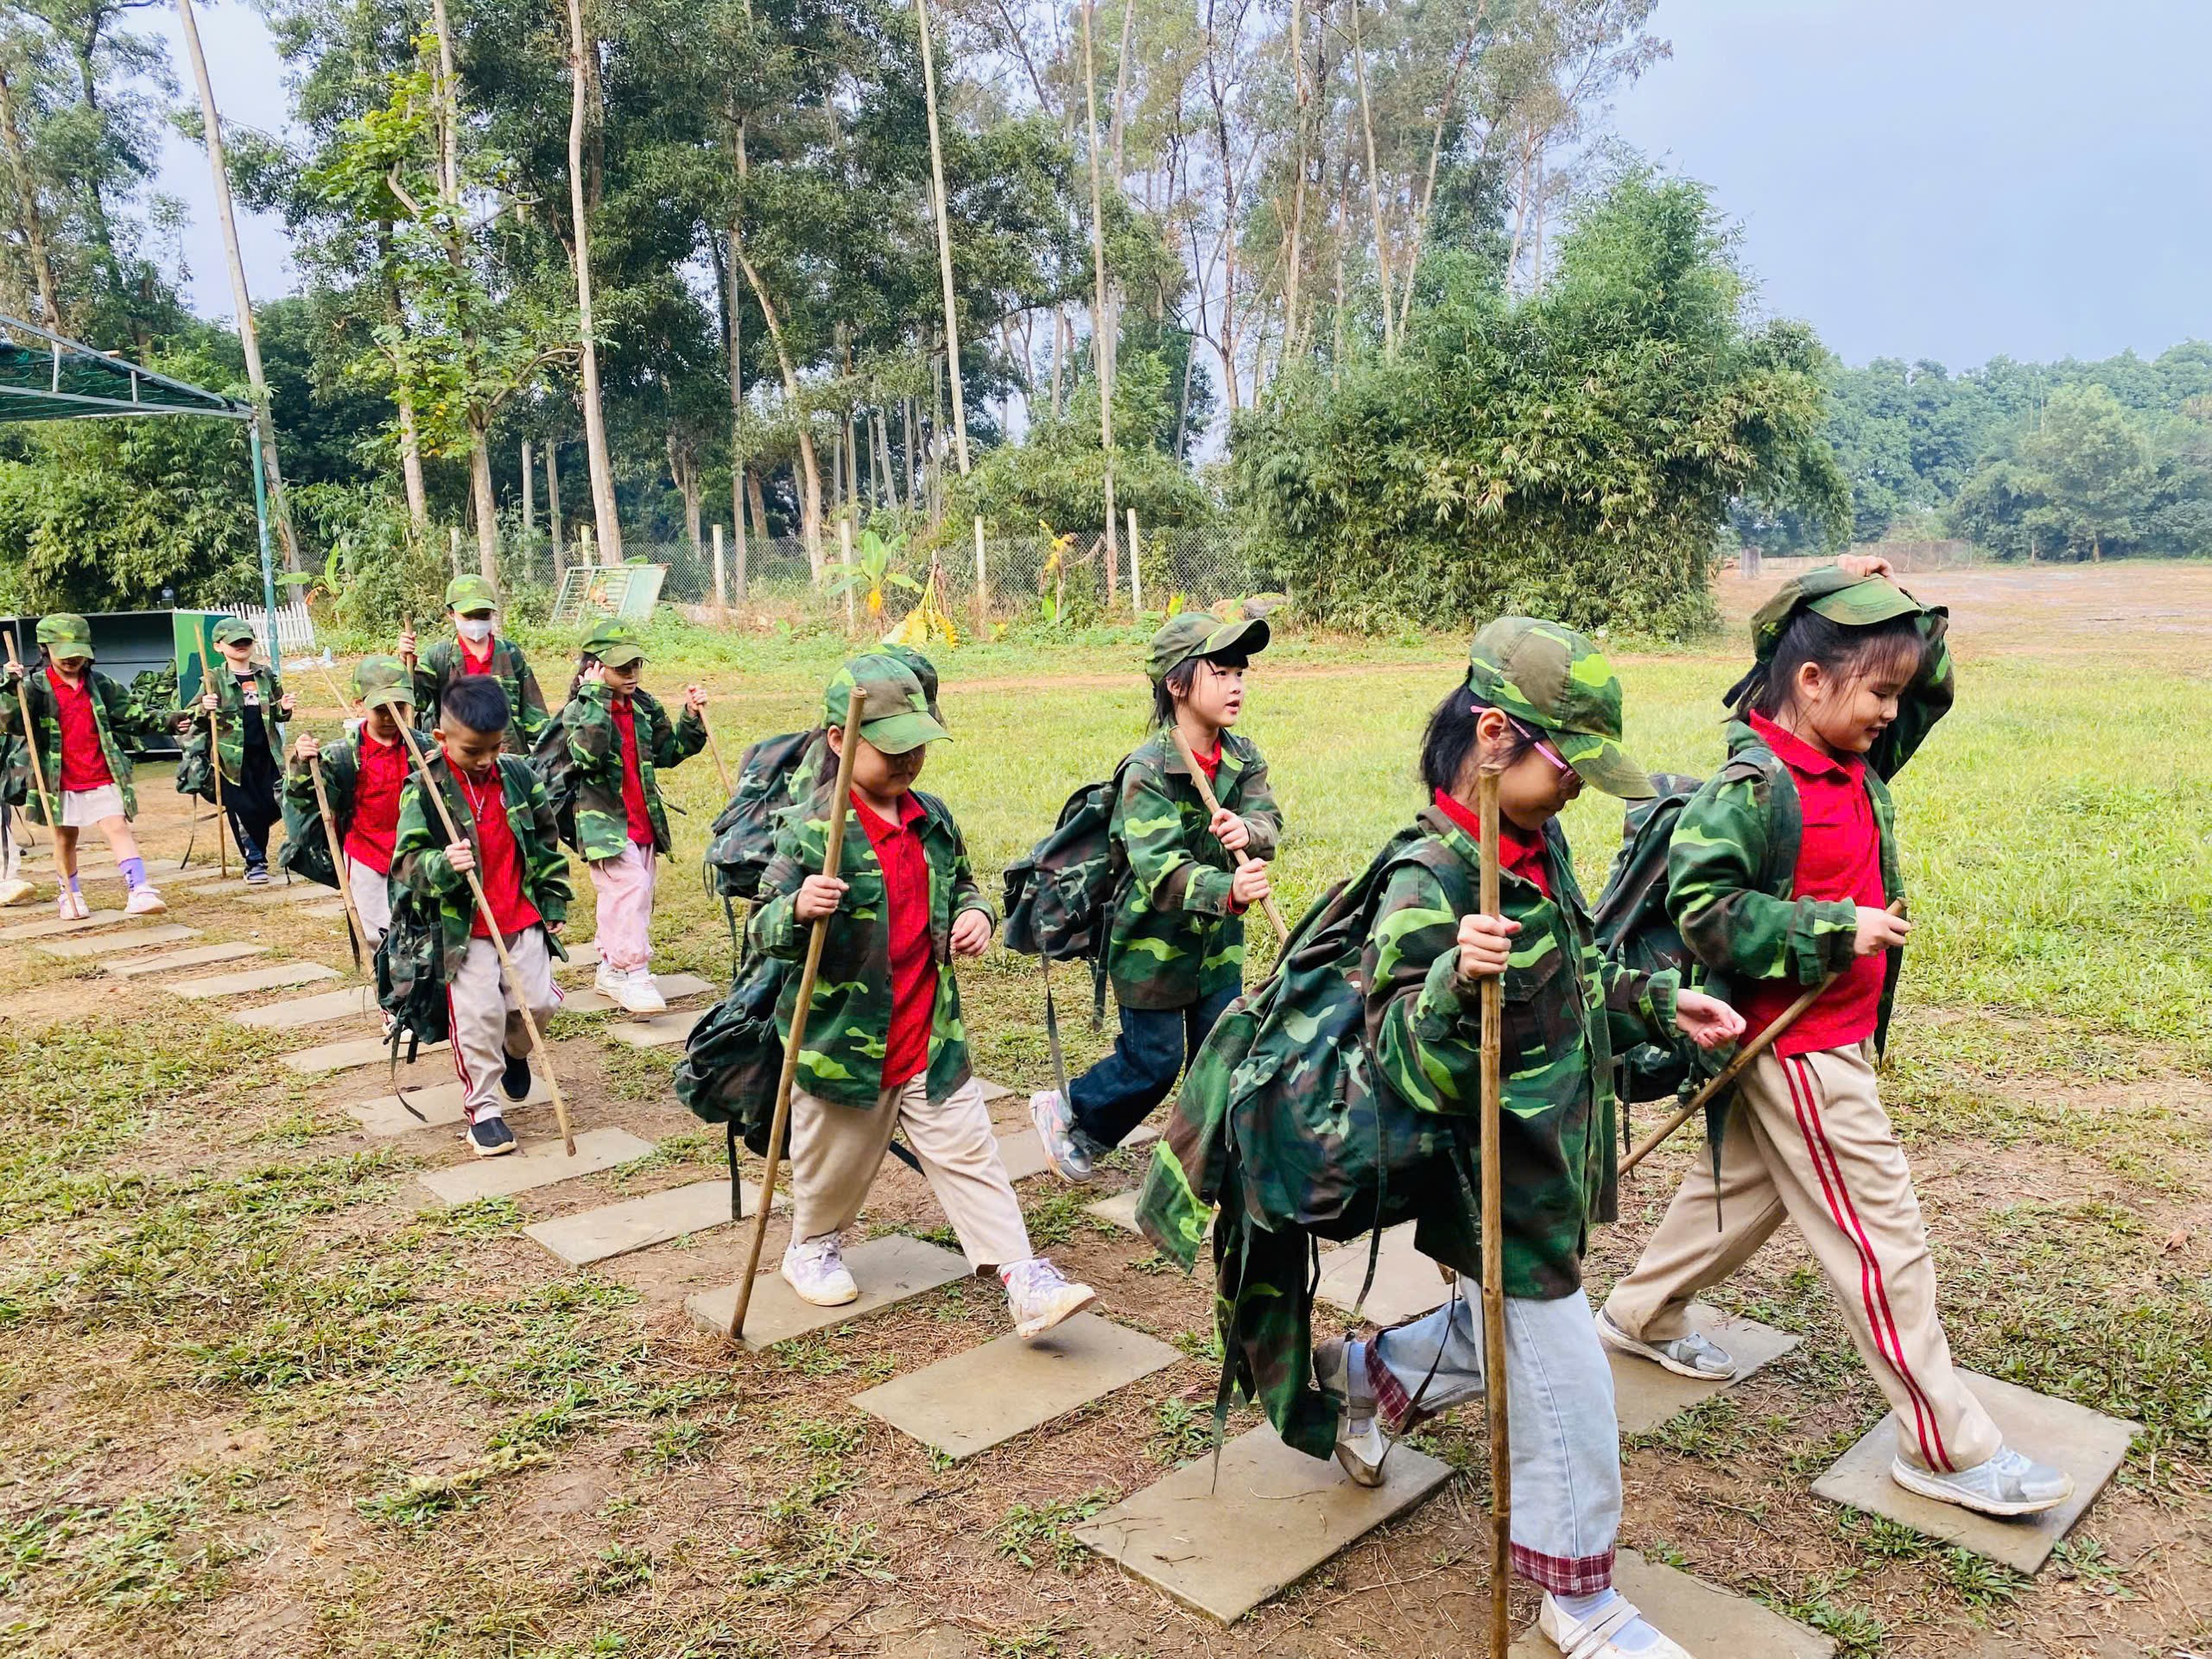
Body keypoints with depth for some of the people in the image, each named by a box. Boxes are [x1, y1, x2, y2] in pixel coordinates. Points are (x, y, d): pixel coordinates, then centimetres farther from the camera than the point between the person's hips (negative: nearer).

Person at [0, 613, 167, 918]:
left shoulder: (100, 684, 6)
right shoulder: (34, 687, -3)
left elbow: (130, 713, 16)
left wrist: (159, 722, 0)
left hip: (103, 778, 1)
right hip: (59, 780, -1)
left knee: (119, 828, -10)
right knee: (65, 839, 12)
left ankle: (140, 891, -17)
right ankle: (68, 895, 29)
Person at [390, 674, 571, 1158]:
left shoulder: (519, 775, 1)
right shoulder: (424, 790, -10)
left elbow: (546, 841, 11)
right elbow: (406, 861, -11)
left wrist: (555, 901, 12)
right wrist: (442, 865, -33)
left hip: (524, 919, 3)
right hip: (463, 927, -3)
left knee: (537, 1001, 4)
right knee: (478, 1018, -4)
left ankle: (515, 1050, 39)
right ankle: (482, 1109, 13)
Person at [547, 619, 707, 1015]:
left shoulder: (645, 706, 9)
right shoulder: (579, 710, -9)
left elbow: (667, 753, 16)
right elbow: (588, 754, -29)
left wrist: (692, 719, 3)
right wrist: (596, 696, -26)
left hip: (643, 820, 7)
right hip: (604, 819, -7)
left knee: (629, 896, 13)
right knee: (630, 887, -20)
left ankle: (610, 970, 27)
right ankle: (635, 977, -17)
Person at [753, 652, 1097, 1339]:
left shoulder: (933, 819, 3)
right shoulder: (809, 830, -15)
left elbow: (959, 885, 21)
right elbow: (762, 931, -15)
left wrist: (976, 914, -2)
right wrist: (798, 909, -37)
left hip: (932, 1037, 4)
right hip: (844, 1042, -4)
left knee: (971, 1158, 5)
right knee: (838, 1161, 17)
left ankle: (1026, 1281, 7)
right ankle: (812, 1248, 45)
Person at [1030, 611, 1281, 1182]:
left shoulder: (1243, 758, -2)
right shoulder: (1147, 771, -24)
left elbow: (1269, 822, -11)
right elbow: (1161, 869, -33)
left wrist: (1246, 832, -35)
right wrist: (1228, 889, -50)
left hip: (1219, 941, 6)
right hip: (1153, 941, -6)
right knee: (1153, 1061, 5)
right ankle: (1064, 1113, 30)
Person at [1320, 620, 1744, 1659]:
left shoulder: (1540, 846, 0)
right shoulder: (1432, 885, -27)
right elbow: (1403, 1066, -30)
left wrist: (1659, 1008, 8)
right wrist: (1454, 982, -46)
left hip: (1554, 1171, 9)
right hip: (1502, 1193, -8)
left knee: (1500, 1332, 26)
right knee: (1565, 1387, 7)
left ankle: (1360, 1376, 51)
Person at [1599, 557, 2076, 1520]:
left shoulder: (1854, 765, 5)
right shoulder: (1755, 786, -22)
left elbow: (1932, 689, 18)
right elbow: (1701, 905, -27)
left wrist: (1901, 611, 1)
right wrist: (1835, 929, -24)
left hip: (1834, 1035, 9)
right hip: (1799, 1047, -9)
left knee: (1748, 1185, 22)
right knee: (1880, 1234, 0)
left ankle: (1641, 1315, 40)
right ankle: (1945, 1447, 14)